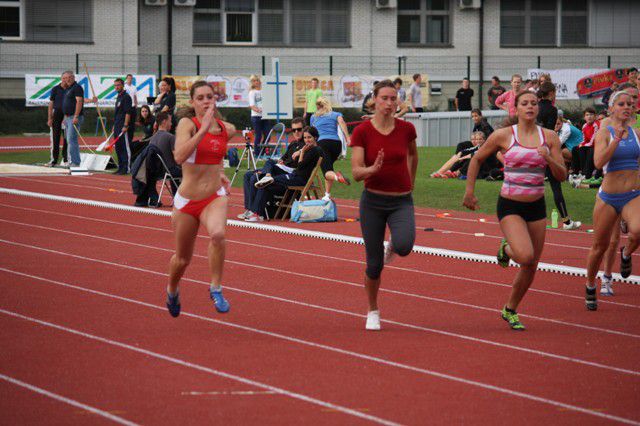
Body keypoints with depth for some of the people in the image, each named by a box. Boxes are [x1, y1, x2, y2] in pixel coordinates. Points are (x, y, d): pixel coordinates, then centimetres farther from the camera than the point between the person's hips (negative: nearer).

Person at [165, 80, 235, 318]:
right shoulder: (187, 124, -12)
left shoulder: (227, 129, 2)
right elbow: (179, 156, -31)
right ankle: (172, 291, 48)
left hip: (215, 197, 2)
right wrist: (204, 128, -32)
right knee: (182, 259, 14)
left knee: (217, 234, -33)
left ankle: (216, 289, -14)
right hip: (187, 200, -2)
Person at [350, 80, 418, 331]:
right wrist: (373, 169, -32)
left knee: (404, 246, -28)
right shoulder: (362, 132, -8)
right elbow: (356, 173, -13)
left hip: (402, 202, 1)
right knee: (374, 264, 1)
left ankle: (393, 246, 11)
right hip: (373, 200, -1)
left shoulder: (406, 129, -3)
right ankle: (373, 312, 26)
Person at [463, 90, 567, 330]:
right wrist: (469, 191, 6)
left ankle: (510, 310, 29)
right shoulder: (503, 135, -7)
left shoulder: (549, 137, 1)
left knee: (531, 266, 7)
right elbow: (477, 159, 7)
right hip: (510, 206, -4)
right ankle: (506, 249, 12)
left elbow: (561, 176, 0)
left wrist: (549, 159, -19)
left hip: (536, 206, 4)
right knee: (525, 255, -25)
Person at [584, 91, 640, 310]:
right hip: (609, 198, -1)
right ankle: (590, 287, 33)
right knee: (600, 245, 10)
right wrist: (617, 139, -28)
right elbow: (599, 162, -22)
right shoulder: (604, 132, -6)